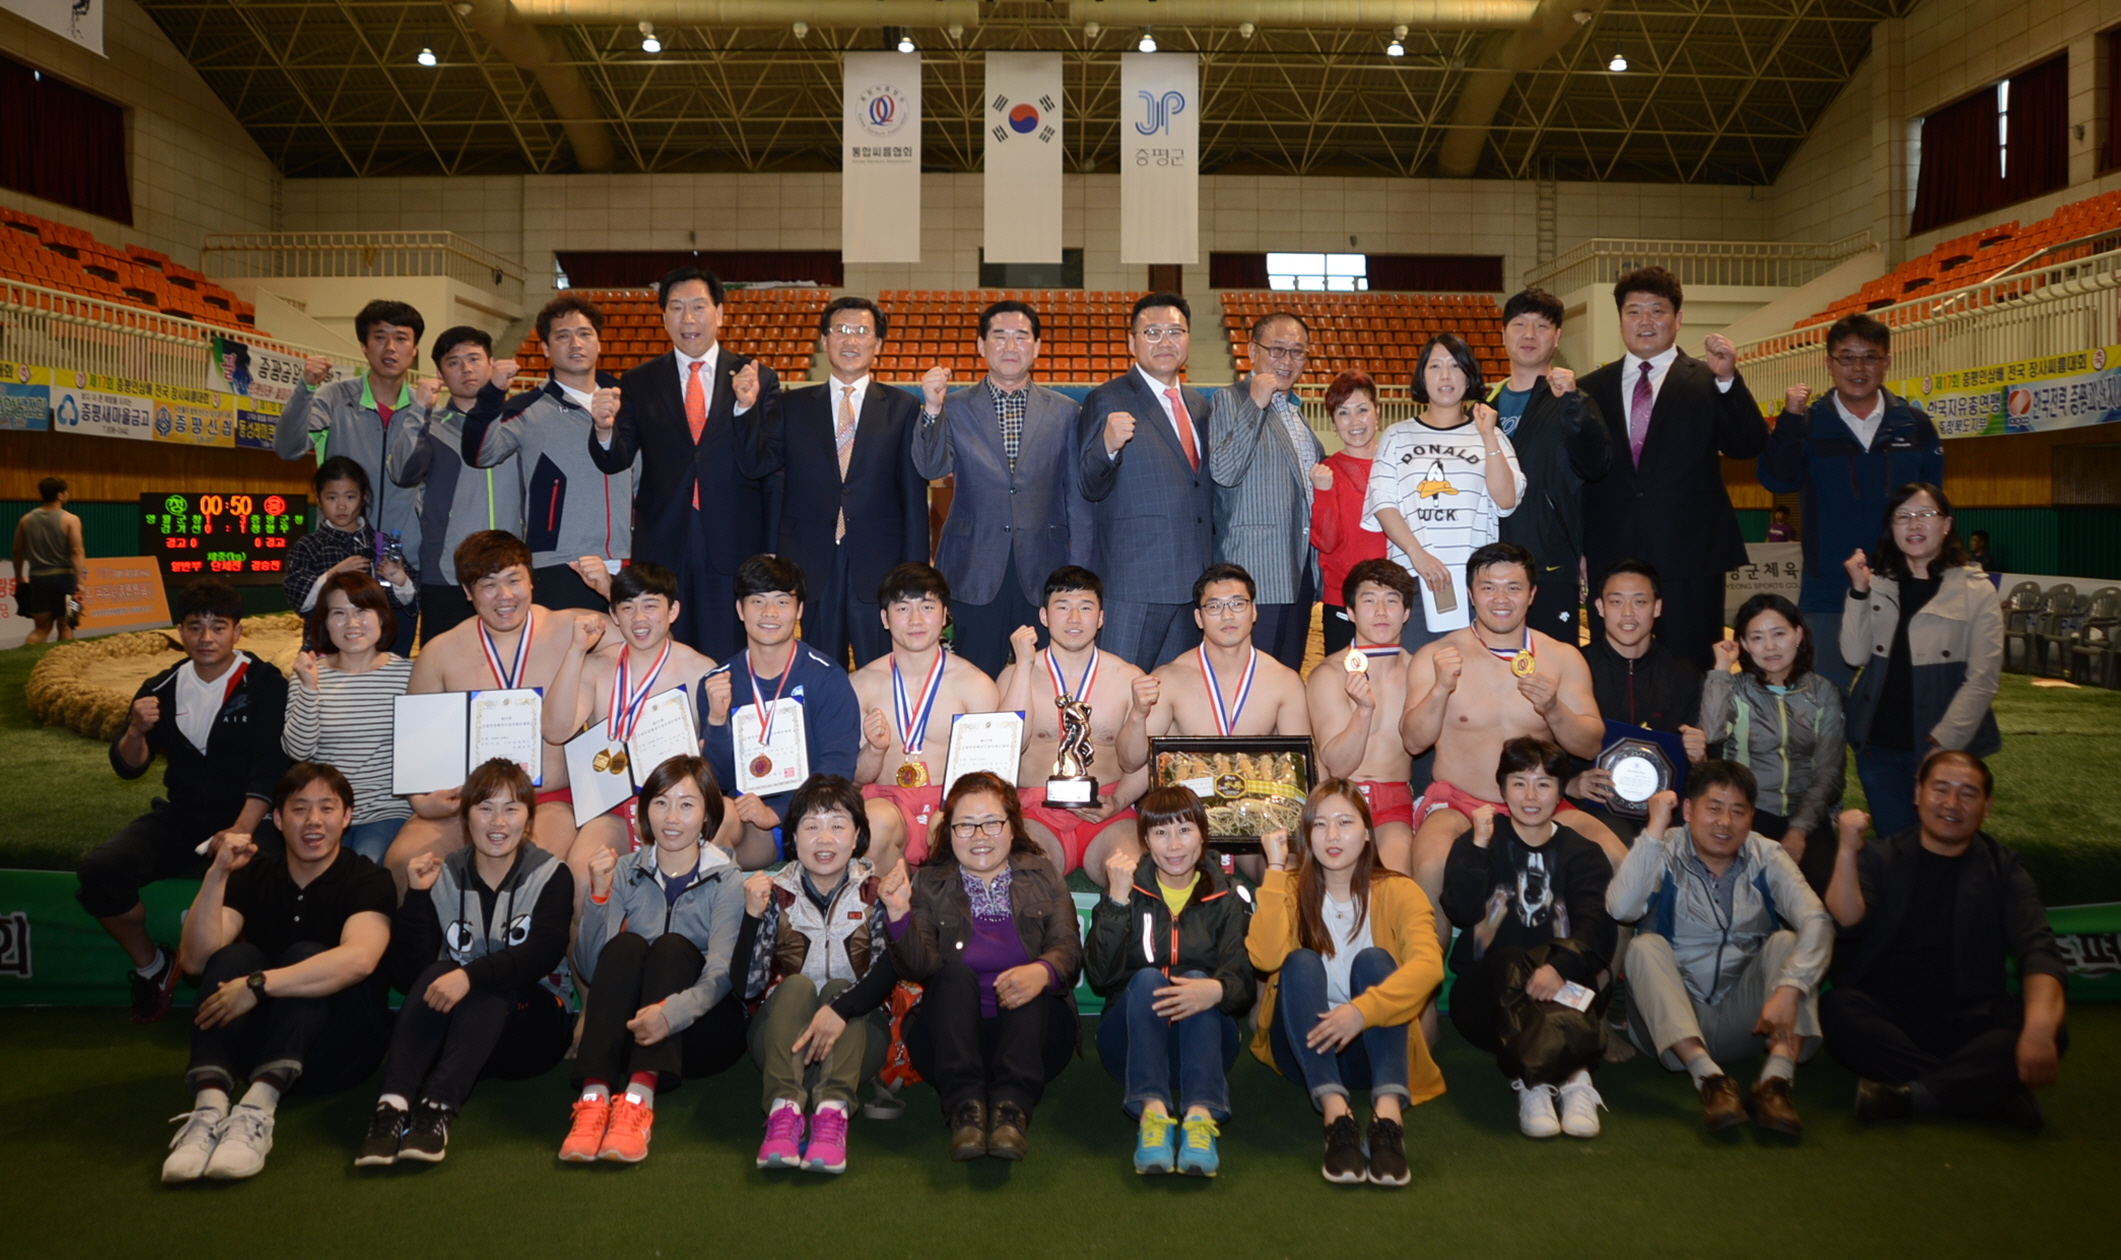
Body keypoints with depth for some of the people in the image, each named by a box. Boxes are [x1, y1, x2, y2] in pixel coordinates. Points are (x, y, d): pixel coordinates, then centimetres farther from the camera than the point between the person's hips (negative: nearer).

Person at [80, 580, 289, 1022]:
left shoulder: (265, 684, -6)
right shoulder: (163, 688, 7)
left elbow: (270, 769, -14)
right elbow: (128, 767, 7)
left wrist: (241, 832, -26)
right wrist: (137, 731, -16)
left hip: (246, 819, -5)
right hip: (180, 817, 5)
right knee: (100, 869, -19)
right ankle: (151, 964, 7)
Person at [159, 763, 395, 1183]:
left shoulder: (367, 880, -9)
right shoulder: (255, 874, 3)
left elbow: (358, 959, -30)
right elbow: (196, 959, -11)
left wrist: (259, 985, -36)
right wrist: (217, 875, -22)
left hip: (338, 1051, -3)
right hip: (260, 1040, 3)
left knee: (303, 955, -27)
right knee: (234, 956, -20)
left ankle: (258, 1112, -44)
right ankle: (209, 1107, -39)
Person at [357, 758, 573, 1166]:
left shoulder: (551, 876, -2)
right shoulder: (444, 877, 4)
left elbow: (544, 952, -22)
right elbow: (409, 975, -6)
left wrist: (471, 975, -37)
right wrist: (416, 896, -16)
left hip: (527, 1031, -2)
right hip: (451, 1029, 2)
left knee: (488, 989, -31)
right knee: (435, 976, -27)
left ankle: (438, 1109, -44)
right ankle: (392, 1106, -41)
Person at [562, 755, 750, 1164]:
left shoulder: (726, 881, -3)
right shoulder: (626, 871, 6)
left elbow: (721, 974, -18)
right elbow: (590, 968, -3)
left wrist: (673, 1012, -38)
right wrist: (599, 893, -16)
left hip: (697, 1028, -2)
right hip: (627, 1029, 2)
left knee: (672, 947, -27)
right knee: (625, 944, -24)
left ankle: (640, 1100, -43)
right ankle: (594, 1097, -40)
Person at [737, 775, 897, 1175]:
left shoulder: (875, 892, 0)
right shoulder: (775, 892, 1)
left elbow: (889, 968, -18)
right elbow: (748, 987, -9)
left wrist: (840, 1010, -36)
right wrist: (752, 915, -22)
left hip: (855, 1034, 0)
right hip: (782, 1033, 1)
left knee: (839, 987, -27)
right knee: (797, 985, -26)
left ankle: (833, 1112, -44)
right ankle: (784, 1109, -44)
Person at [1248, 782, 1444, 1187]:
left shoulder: (1397, 892, -4)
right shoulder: (1294, 888, 0)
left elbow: (1428, 964, -25)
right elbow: (1265, 957, -20)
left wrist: (1362, 1010, -39)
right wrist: (1275, 870, -20)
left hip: (1370, 1047, -1)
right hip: (1305, 1047, 1)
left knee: (1374, 959, -25)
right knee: (1301, 962, -25)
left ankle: (1388, 1112, -44)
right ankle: (1336, 1112, -41)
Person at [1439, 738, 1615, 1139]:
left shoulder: (1582, 854, 10)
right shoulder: (1476, 843, 11)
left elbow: (1594, 925, -10)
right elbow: (1460, 911, -8)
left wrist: (1560, 966, -30)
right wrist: (1479, 845, -16)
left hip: (1561, 989, 1)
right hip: (1487, 996, 0)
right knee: (1508, 961, -32)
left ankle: (1533, 1080, -43)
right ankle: (1571, 1077, -43)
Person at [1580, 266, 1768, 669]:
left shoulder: (1708, 382, 5)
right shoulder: (1593, 388, 11)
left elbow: (1748, 447, -6)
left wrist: (1728, 379, -19)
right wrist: (1576, 546, 4)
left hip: (1689, 560, -2)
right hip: (1611, 557, 2)